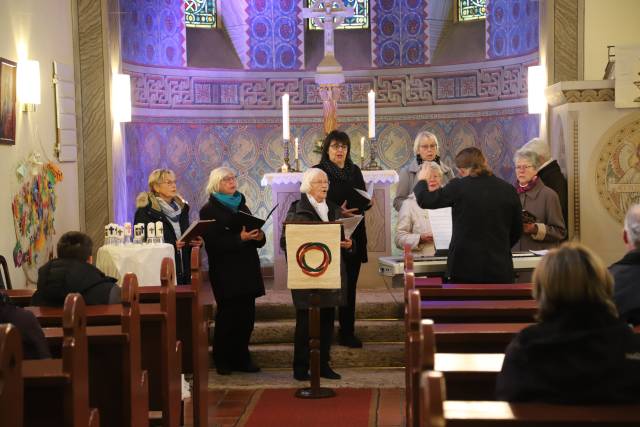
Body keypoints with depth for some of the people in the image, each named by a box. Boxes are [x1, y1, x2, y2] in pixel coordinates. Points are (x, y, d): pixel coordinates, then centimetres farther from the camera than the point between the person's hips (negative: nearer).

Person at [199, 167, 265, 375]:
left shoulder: (242, 206, 18)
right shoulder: (209, 210, -2)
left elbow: (257, 238, 18)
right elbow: (213, 242, -13)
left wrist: (259, 236, -6)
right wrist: (240, 238, -22)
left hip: (247, 270, 6)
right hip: (225, 272, -5)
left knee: (246, 315, 4)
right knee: (228, 315, -2)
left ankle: (241, 358, 13)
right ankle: (222, 360, 9)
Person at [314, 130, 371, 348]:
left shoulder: (355, 171, 13)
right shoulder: (319, 171, -4)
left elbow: (362, 202, 18)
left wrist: (368, 202, -4)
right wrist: (337, 213, -20)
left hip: (354, 237, 5)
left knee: (350, 286, 7)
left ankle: (347, 332, 12)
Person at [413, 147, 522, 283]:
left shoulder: (458, 186, -8)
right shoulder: (509, 190, 3)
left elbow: (425, 201, 2)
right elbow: (517, 231, 13)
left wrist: (421, 181, 22)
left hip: (466, 268, -2)